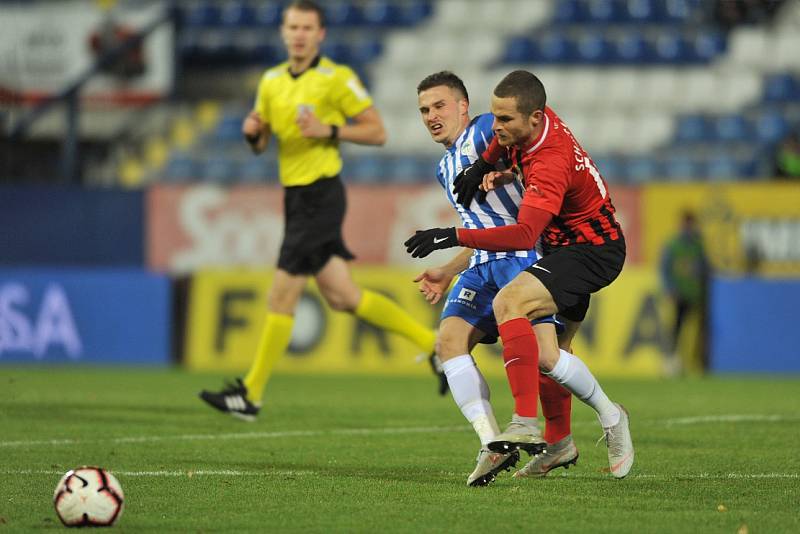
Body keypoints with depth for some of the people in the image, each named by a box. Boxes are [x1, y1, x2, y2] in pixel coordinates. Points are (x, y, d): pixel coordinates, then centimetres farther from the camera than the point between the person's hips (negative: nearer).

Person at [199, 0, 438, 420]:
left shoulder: (336, 78, -8)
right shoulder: (271, 81, 12)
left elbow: (377, 132, -7)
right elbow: (261, 144, 19)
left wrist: (329, 130, -19)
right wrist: (253, 133, -3)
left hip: (320, 194, -8)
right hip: (295, 195, 8)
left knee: (282, 295, -7)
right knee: (342, 297, 9)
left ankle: (251, 393, 0)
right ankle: (432, 342, 22)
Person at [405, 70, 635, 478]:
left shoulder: (550, 165, -32)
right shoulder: (528, 122, -6)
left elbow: (524, 235, -43)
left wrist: (454, 237, -45)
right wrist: (484, 165, 9)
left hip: (593, 252, -10)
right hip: (567, 245, 10)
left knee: (507, 303, -29)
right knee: (543, 355, 2)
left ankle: (526, 423, -33)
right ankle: (609, 417, 23)